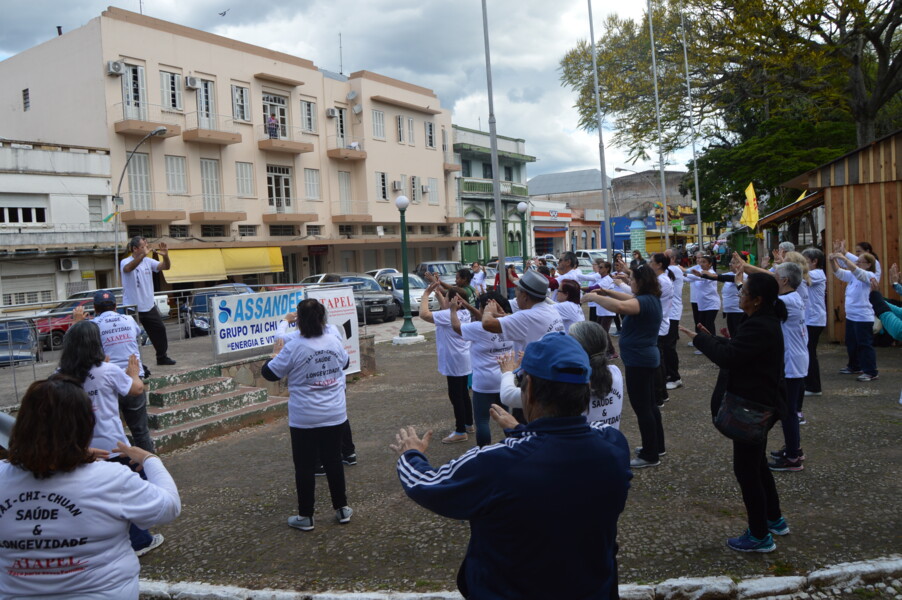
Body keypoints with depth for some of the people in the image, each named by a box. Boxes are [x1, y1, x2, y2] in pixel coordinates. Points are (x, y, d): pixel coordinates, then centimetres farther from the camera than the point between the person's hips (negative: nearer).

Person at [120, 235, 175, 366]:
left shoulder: (148, 261, 5)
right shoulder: (125, 262, -11)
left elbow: (165, 267, -1)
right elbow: (128, 268, -34)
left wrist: (165, 256, -23)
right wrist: (143, 254, -49)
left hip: (149, 306, 6)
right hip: (132, 307, -6)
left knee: (159, 329, 11)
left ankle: (162, 357, 26)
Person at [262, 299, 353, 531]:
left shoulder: (293, 348, -17)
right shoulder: (334, 342, -2)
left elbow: (269, 373, -7)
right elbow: (344, 363, 18)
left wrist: (276, 353, 11)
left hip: (304, 419, -4)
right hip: (335, 416, 4)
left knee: (305, 466, 7)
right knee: (333, 461, 16)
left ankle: (305, 516, 16)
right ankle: (342, 509, 24)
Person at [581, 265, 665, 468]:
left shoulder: (645, 301, -23)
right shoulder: (651, 299, 8)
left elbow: (620, 306, -41)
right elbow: (630, 299, 24)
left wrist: (594, 297, -29)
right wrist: (607, 292, 12)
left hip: (638, 361, -11)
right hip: (646, 358, 11)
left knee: (641, 407, -2)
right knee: (649, 404, 20)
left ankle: (650, 455, 6)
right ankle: (657, 446, 32)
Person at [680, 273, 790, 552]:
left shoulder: (759, 327, -26)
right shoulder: (765, 321, 8)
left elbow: (728, 357, -29)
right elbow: (738, 351, 12)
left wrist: (700, 338, -18)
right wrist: (711, 338, 6)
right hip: (759, 404, 11)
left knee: (746, 469, 0)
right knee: (757, 464, 24)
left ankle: (760, 536, 13)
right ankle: (774, 519, 39)